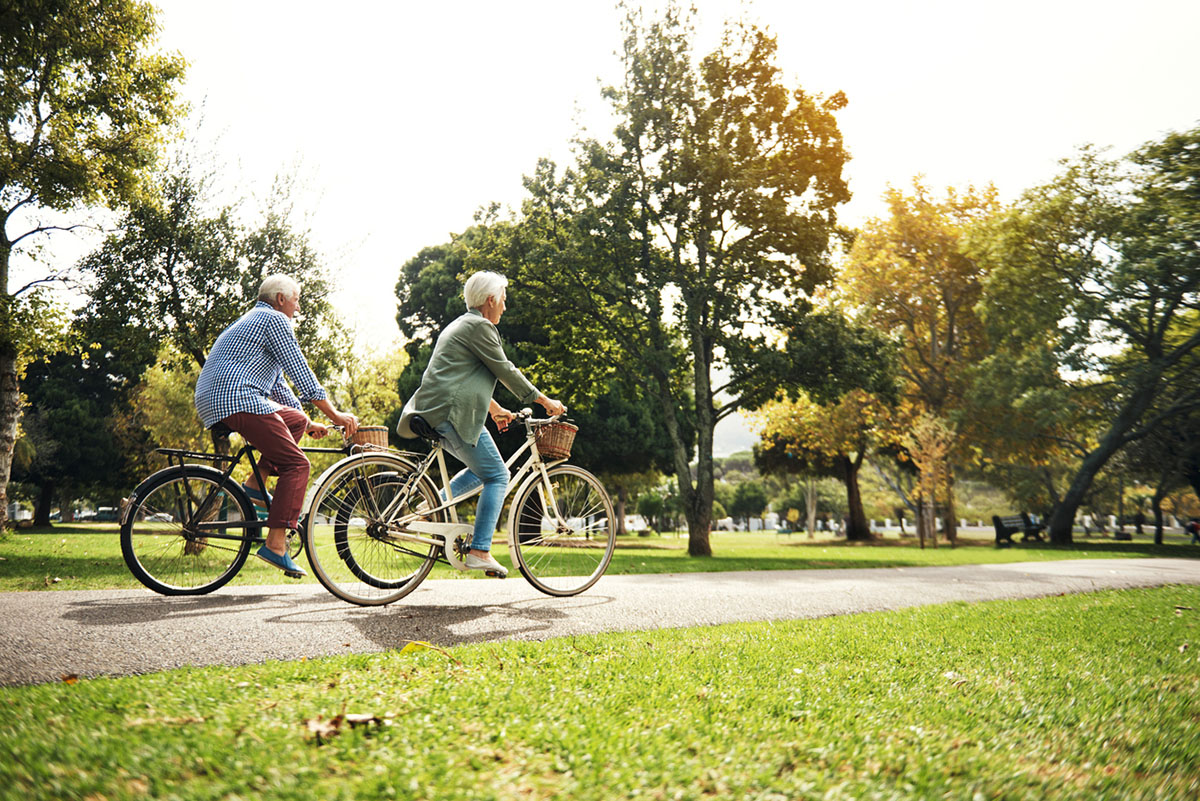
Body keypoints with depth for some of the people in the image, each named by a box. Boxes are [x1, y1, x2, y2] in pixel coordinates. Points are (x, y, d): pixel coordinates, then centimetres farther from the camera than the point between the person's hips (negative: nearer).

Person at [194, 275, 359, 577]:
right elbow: (301, 374, -6)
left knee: (296, 419, 22)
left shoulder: (252, 320, 31)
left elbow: (277, 384, 32)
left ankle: (255, 484, 9)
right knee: (296, 463, -10)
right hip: (238, 399, -10)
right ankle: (275, 545, -17)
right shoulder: (275, 319, 1)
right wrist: (335, 414, -1)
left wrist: (309, 422, 31)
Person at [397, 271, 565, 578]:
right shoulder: (479, 326, -7)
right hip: (453, 412, -10)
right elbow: (506, 371, -6)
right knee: (497, 475, -5)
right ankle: (479, 552, -9)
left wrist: (496, 409, 36)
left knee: (482, 469, 21)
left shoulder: (461, 325, 25)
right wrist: (545, 401, 2)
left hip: (433, 411, 10)